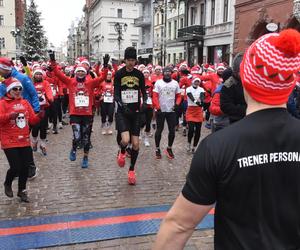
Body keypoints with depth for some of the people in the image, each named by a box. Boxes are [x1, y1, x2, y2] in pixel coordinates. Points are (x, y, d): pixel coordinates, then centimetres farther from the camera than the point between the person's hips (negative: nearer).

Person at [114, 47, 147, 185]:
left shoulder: (139, 74, 4)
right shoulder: (119, 74, -3)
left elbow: (143, 91, 10)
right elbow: (116, 94, -8)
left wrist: (144, 102, -12)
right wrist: (122, 106, -26)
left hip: (135, 112, 3)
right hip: (122, 112, -2)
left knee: (136, 143, 2)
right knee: (125, 140, -22)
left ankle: (132, 170, 23)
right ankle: (122, 152, 16)